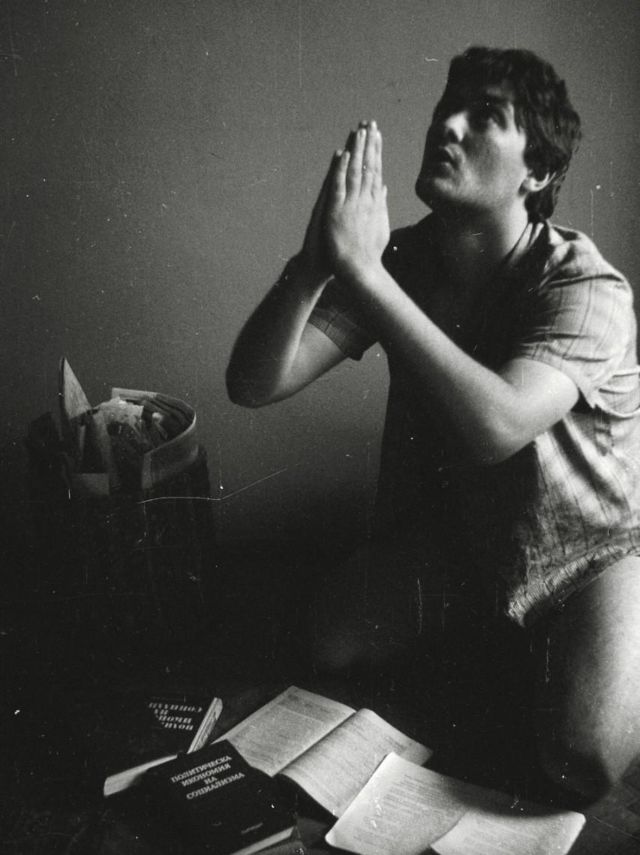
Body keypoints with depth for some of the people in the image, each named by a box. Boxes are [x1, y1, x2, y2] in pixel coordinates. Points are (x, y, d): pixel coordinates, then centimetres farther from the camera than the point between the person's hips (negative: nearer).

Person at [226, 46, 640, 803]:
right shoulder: (398, 260, -14)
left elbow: (496, 426, -47)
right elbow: (252, 386, -22)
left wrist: (361, 269, -45)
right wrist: (316, 259, -40)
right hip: (450, 534, 4)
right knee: (327, 650, -3)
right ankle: (494, 649, 21)